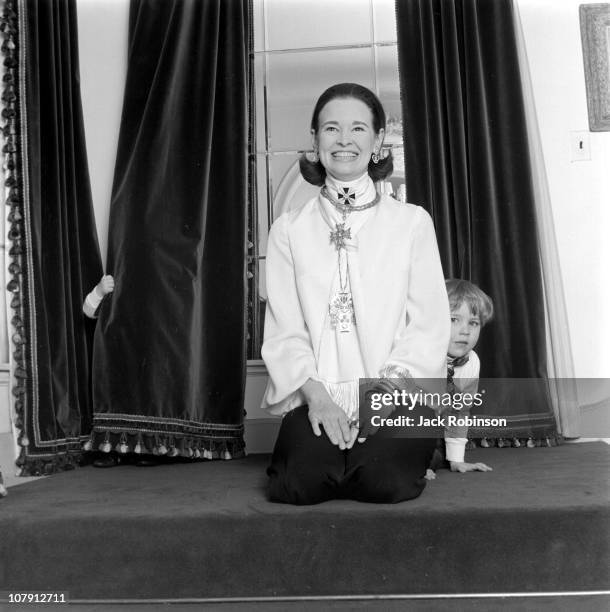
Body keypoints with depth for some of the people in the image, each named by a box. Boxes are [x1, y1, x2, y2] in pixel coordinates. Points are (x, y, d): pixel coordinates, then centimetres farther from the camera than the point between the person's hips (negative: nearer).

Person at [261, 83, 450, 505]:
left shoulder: (412, 222, 6)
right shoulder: (289, 230, 9)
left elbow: (429, 326, 0)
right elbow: (283, 330, 2)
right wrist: (315, 394, -14)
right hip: (316, 396, 1)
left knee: (384, 480, -26)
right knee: (302, 482, -25)